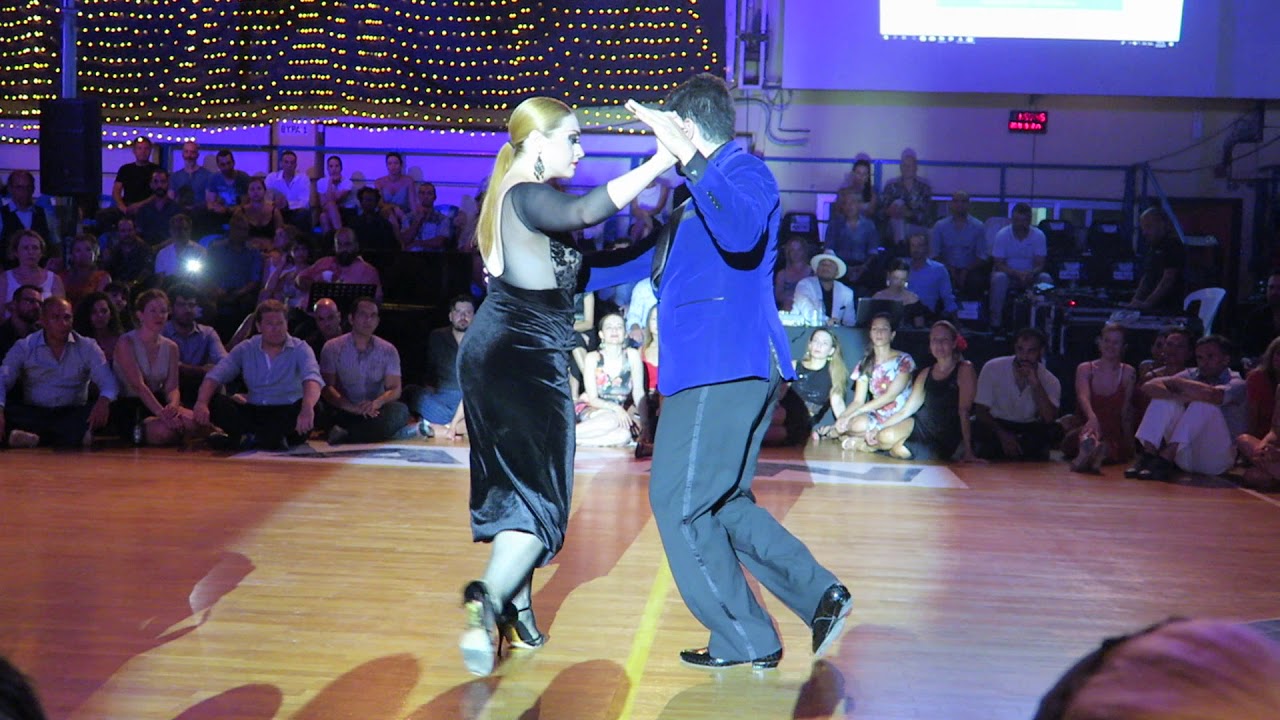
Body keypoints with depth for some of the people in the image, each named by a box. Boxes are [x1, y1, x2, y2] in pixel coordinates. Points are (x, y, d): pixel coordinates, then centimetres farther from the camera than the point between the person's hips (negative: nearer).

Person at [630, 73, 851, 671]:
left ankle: (745, 640, 4)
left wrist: (687, 158, -35)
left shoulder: (745, 172, -8)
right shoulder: (710, 182, 23)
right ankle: (820, 595, 12)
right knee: (721, 504, 14)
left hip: (726, 368, -10)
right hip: (711, 367, 10)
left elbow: (741, 234, -32)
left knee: (680, 501, -4)